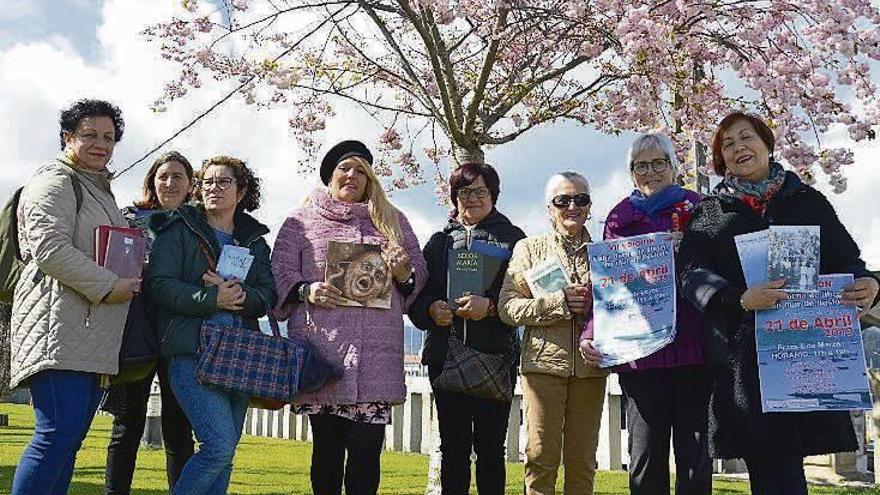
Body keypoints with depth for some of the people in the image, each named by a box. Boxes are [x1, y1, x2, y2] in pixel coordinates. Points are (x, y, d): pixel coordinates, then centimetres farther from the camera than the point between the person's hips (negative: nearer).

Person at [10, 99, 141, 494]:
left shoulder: (99, 190, 27)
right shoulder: (55, 182, -2)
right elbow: (50, 249, -16)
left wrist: (132, 279, 17)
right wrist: (109, 287, -16)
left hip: (93, 337, 9)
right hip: (61, 328, -9)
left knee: (69, 437, 6)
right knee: (58, 433, -17)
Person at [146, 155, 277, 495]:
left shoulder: (255, 240, 17)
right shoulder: (179, 229, 4)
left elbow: (269, 293, 6)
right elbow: (160, 285, -8)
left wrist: (239, 294, -14)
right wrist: (212, 299, -19)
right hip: (193, 352, -5)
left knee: (224, 453, 7)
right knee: (220, 444, -18)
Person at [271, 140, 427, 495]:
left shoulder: (392, 221, 21)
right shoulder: (301, 221, 15)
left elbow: (421, 276, 20)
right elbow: (280, 272, 9)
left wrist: (405, 274, -2)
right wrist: (305, 291, -10)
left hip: (376, 351, 1)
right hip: (322, 347, -1)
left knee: (366, 450, -6)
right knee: (327, 448, 4)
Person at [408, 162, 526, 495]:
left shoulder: (512, 239, 9)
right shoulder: (440, 242, 17)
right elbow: (417, 297, 12)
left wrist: (491, 306, -18)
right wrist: (431, 309, -10)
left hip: (496, 355, -2)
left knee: (490, 445, 1)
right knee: (453, 445, 4)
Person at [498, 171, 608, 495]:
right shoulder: (529, 248, 8)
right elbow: (507, 308, -1)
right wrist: (559, 302, -13)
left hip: (590, 365, 2)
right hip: (543, 362, -2)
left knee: (583, 459, 6)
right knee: (541, 456, -3)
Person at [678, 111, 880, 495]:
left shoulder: (809, 202, 16)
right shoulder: (709, 212, 12)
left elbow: (846, 259, 14)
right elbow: (692, 272, -1)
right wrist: (741, 299, -20)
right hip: (744, 352, -1)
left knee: (785, 461, -2)